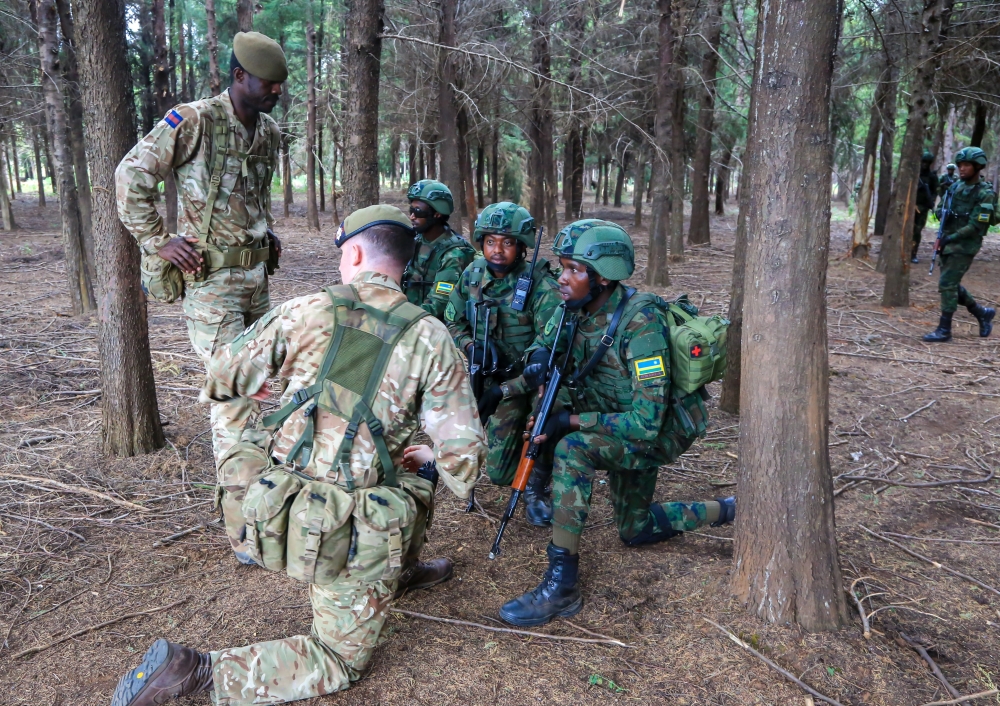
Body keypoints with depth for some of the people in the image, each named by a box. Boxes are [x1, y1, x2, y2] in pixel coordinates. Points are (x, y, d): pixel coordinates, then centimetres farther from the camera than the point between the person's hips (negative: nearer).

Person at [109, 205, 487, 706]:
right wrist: (435, 463, 10)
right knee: (341, 660, 18)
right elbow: (463, 453, -12)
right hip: (357, 533, -4)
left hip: (291, 509, 5)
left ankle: (402, 572, 45)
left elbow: (219, 379, 3)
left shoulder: (302, 312, -7)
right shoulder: (431, 338, -11)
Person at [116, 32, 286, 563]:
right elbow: (131, 176, -8)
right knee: (233, 401, -7)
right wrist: (158, 242, -11)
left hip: (258, 277, 7)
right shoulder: (193, 121, -12)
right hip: (212, 283, -7)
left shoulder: (269, 132, 11)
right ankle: (243, 532, 2)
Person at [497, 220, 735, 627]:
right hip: (622, 427, 8)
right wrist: (539, 358, -20)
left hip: (662, 430, -8)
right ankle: (727, 511, 41)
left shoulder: (640, 322, -31)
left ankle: (560, 587, -27)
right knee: (635, 531, 23)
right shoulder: (575, 308, -11)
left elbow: (647, 420, -33)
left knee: (573, 449, -34)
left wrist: (571, 421, -33)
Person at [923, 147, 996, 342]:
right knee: (952, 285, 13)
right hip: (948, 243, 8)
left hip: (964, 246, -8)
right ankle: (982, 313, 32)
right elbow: (941, 210, 19)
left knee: (947, 284, -11)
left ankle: (944, 330, -4)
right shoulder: (956, 186, 9)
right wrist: (944, 213, -3)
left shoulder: (985, 193, -12)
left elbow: (976, 226, -17)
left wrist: (952, 237, -18)